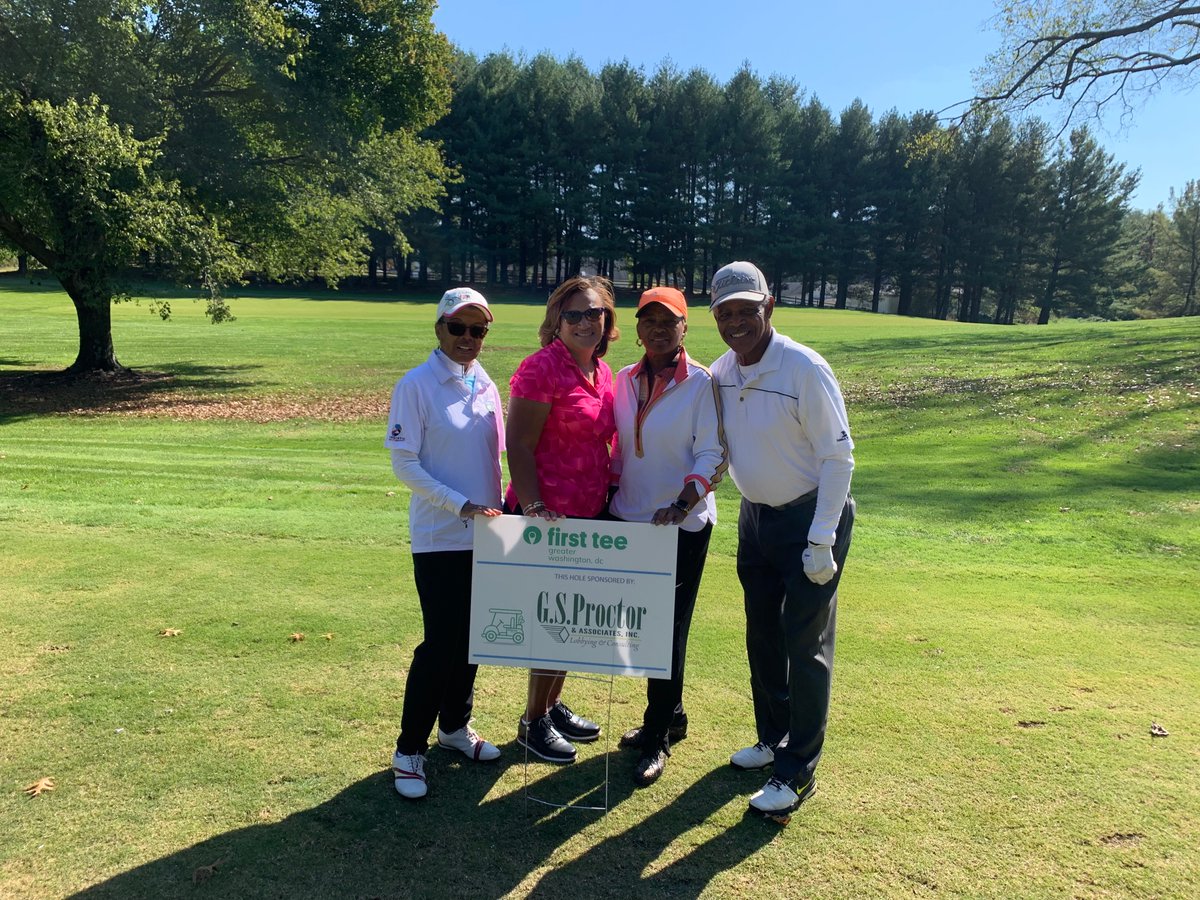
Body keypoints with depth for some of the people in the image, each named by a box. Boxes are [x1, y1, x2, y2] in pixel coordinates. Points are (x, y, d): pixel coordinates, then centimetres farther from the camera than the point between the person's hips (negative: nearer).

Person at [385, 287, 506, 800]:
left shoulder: (486, 387, 8)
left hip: (485, 534, 6)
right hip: (439, 537, -6)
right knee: (441, 642, -4)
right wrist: (460, 505, -18)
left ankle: (455, 725, 33)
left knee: (471, 636, 14)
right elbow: (404, 463, -12)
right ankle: (409, 749, 13)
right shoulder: (417, 386, -9)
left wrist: (501, 509, 10)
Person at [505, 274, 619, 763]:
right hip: (547, 518, -8)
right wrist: (533, 509, -22)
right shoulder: (541, 367, -15)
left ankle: (553, 705, 37)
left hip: (588, 516, 8)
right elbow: (518, 444, -17)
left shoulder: (603, 372, 9)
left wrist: (612, 495, 16)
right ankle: (533, 723, 23)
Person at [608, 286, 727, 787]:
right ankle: (670, 716, 33)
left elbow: (711, 457, -11)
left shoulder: (702, 384, -8)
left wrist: (679, 507, -22)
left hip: (683, 526, -5)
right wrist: (607, 498, 7)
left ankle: (657, 738, 17)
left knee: (669, 629, 2)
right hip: (628, 520, 5)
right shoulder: (624, 381, 7)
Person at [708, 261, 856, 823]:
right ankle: (773, 738, 36)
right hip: (756, 514, 7)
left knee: (806, 645, -2)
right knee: (762, 636, 17)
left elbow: (838, 456, -19)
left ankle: (797, 772, 10)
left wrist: (821, 542, -20)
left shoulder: (805, 369, -21)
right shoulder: (721, 372, -3)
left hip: (811, 517, -6)